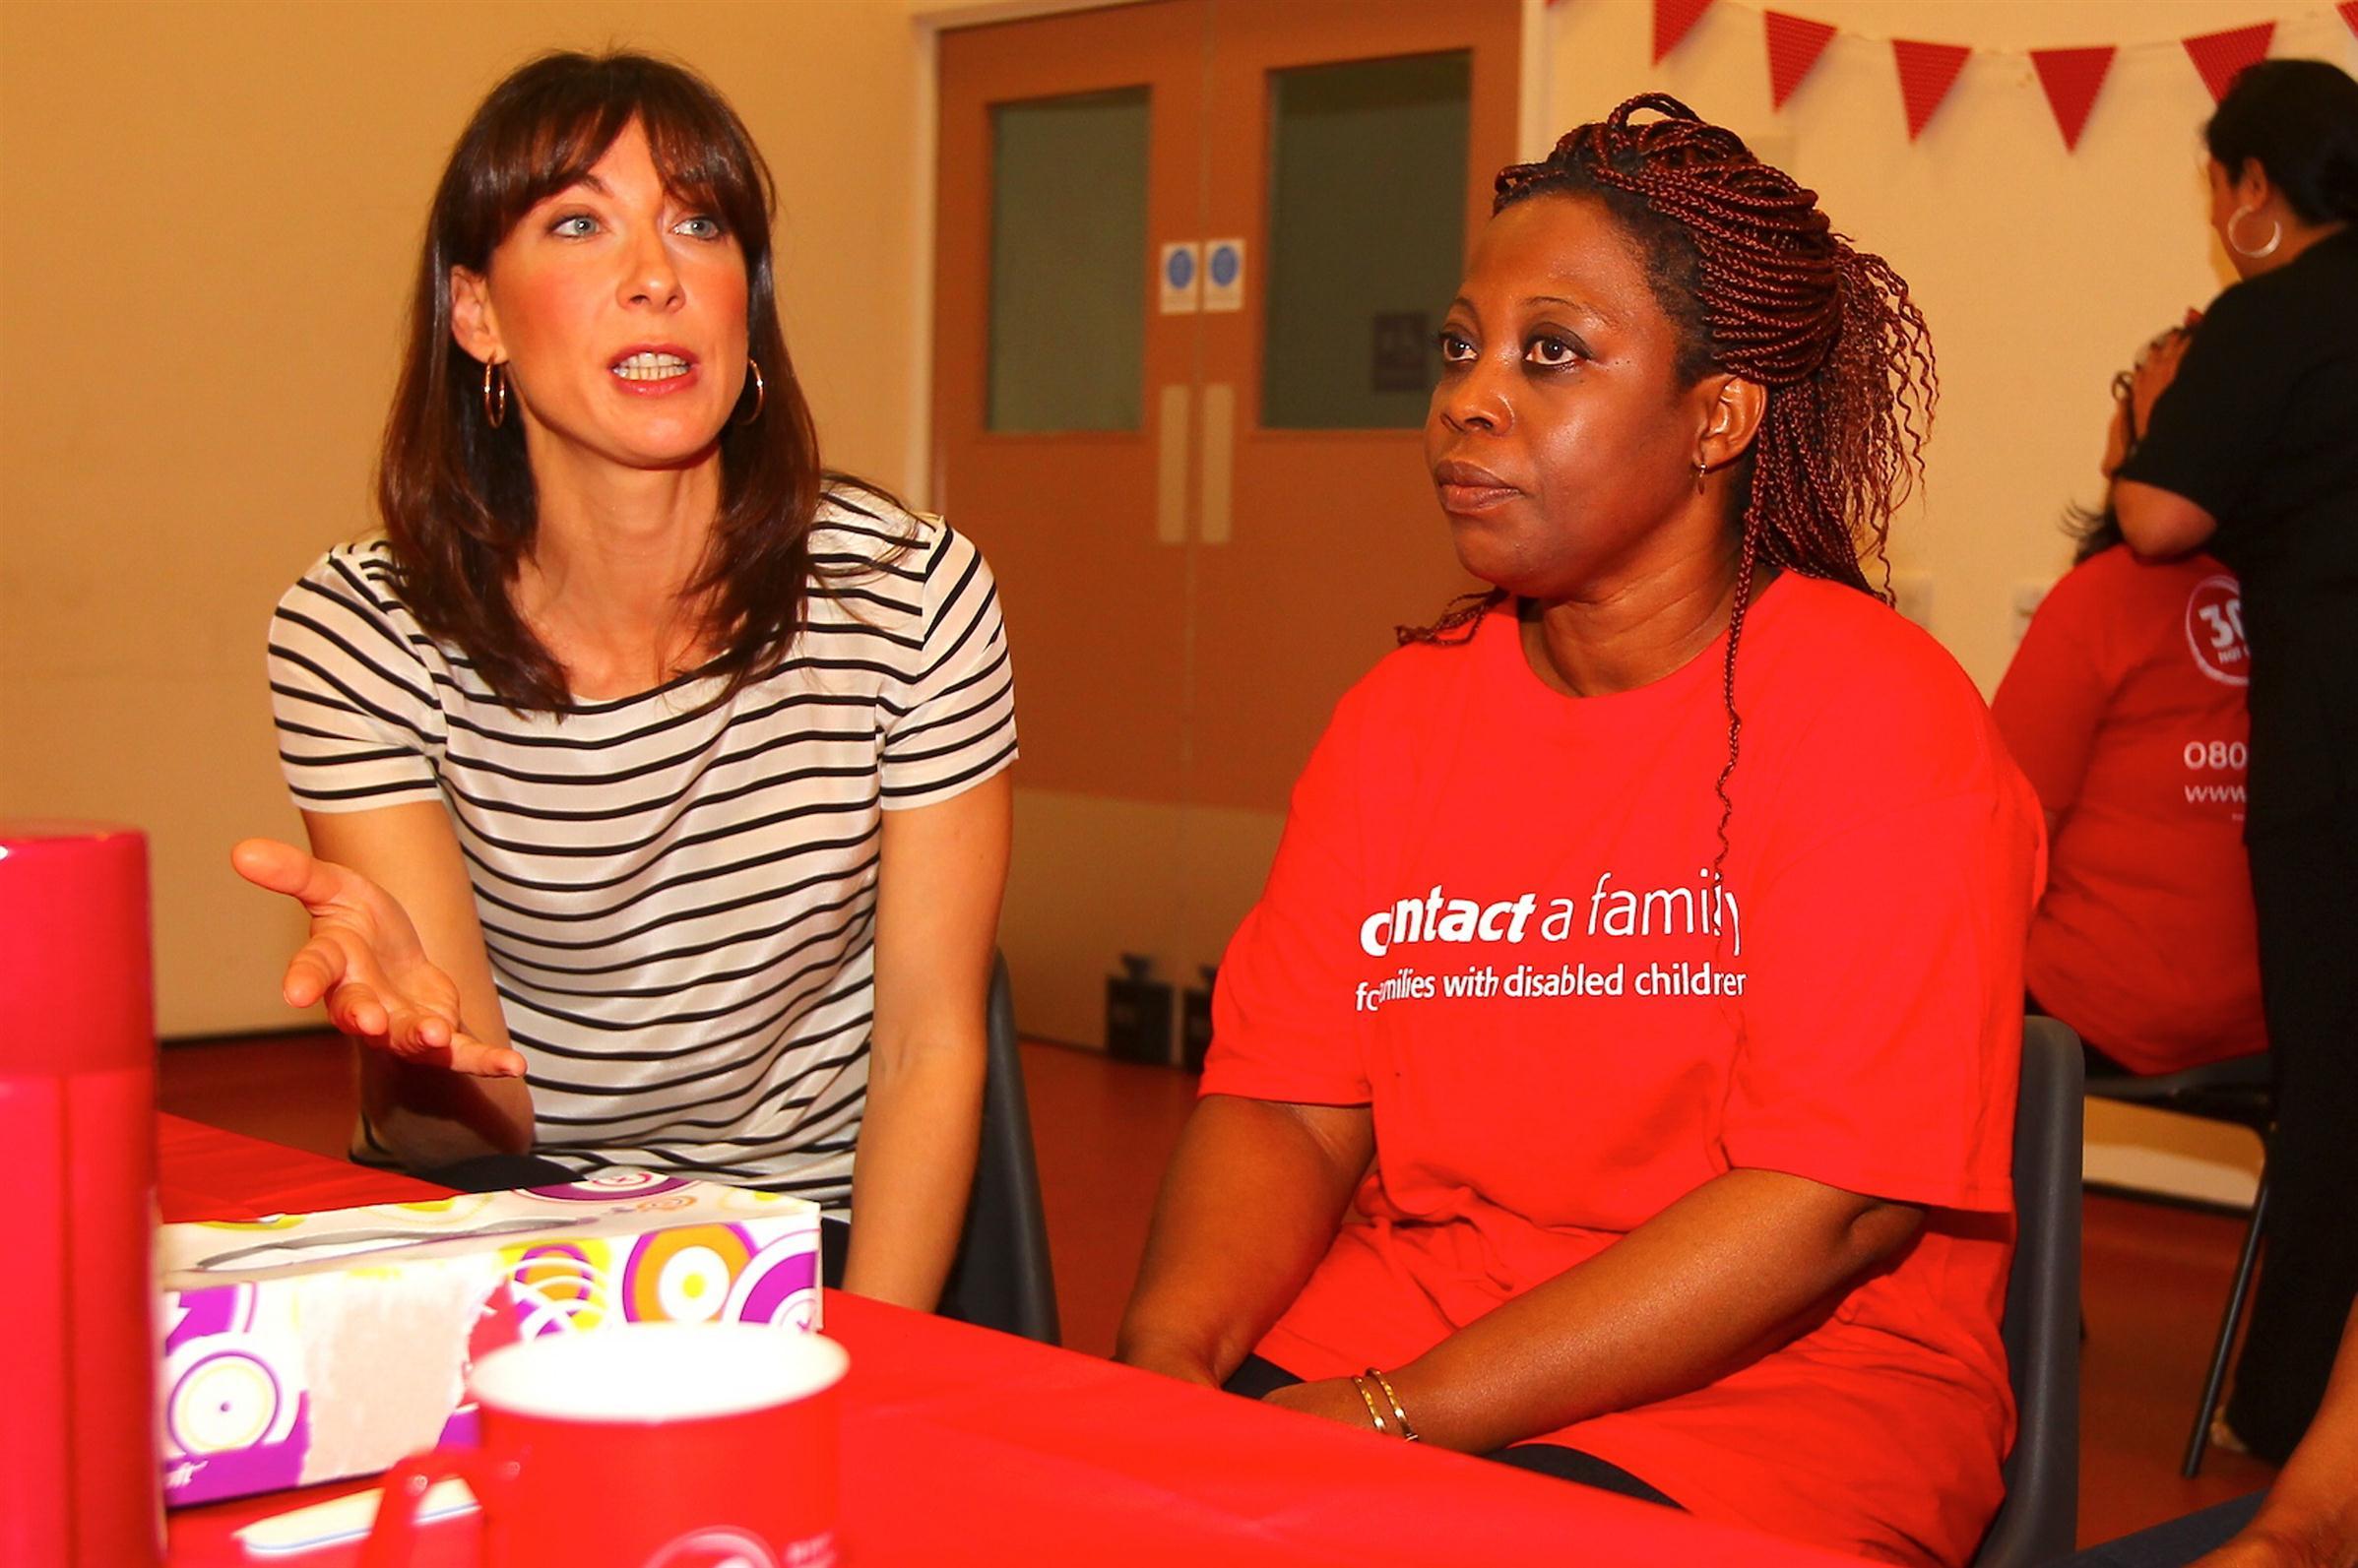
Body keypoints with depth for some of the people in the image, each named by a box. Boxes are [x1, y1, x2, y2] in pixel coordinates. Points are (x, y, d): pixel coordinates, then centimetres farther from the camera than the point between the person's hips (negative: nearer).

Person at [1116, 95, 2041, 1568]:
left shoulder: (1882, 719, -9)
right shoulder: (1402, 715, 9)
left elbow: (1834, 1201, -17)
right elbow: (1287, 1099, 5)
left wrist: (1398, 1418, -21)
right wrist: (1169, 1352, -16)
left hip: (1772, 1390, -4)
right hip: (1387, 1338, 5)